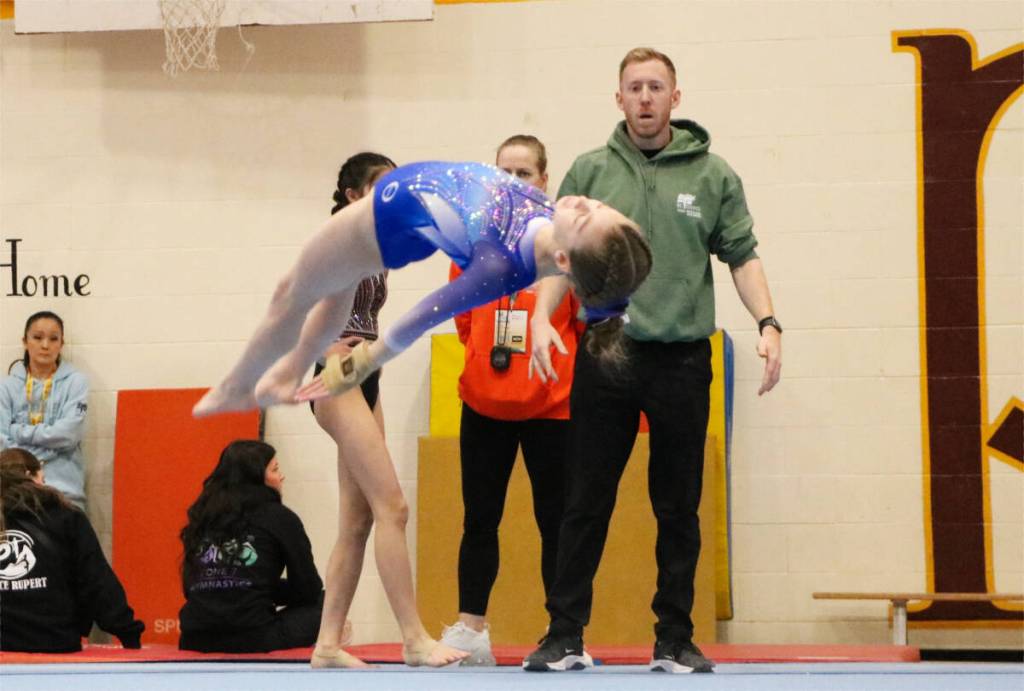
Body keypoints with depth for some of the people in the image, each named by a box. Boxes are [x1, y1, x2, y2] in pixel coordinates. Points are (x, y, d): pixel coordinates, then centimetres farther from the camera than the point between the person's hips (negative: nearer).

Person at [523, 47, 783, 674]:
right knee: (586, 506, 2)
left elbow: (742, 256, 7)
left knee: (679, 511, 5)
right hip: (604, 358, 0)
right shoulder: (590, 172, 6)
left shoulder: (712, 175, 6)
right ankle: (566, 635, 7)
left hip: (682, 360, 0)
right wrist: (542, 316, -9)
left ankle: (675, 640, 12)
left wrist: (768, 323, -6)